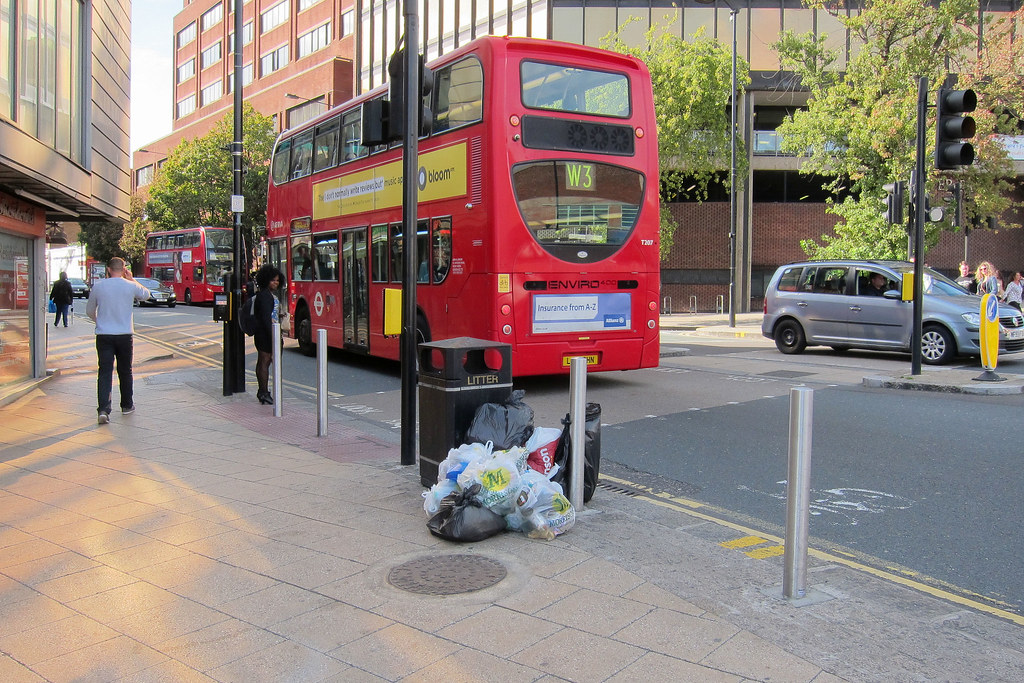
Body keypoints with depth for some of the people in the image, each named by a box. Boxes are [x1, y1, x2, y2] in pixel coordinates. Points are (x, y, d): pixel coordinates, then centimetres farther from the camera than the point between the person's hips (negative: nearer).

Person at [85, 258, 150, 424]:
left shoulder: (98, 286, -3)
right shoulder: (130, 286, -5)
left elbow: (90, 311, 10)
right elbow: (145, 295, 18)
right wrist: (131, 279, 19)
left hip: (103, 335, 0)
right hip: (125, 335, 0)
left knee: (105, 372, -1)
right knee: (125, 371, 15)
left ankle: (103, 409, -14)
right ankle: (127, 405, 27)